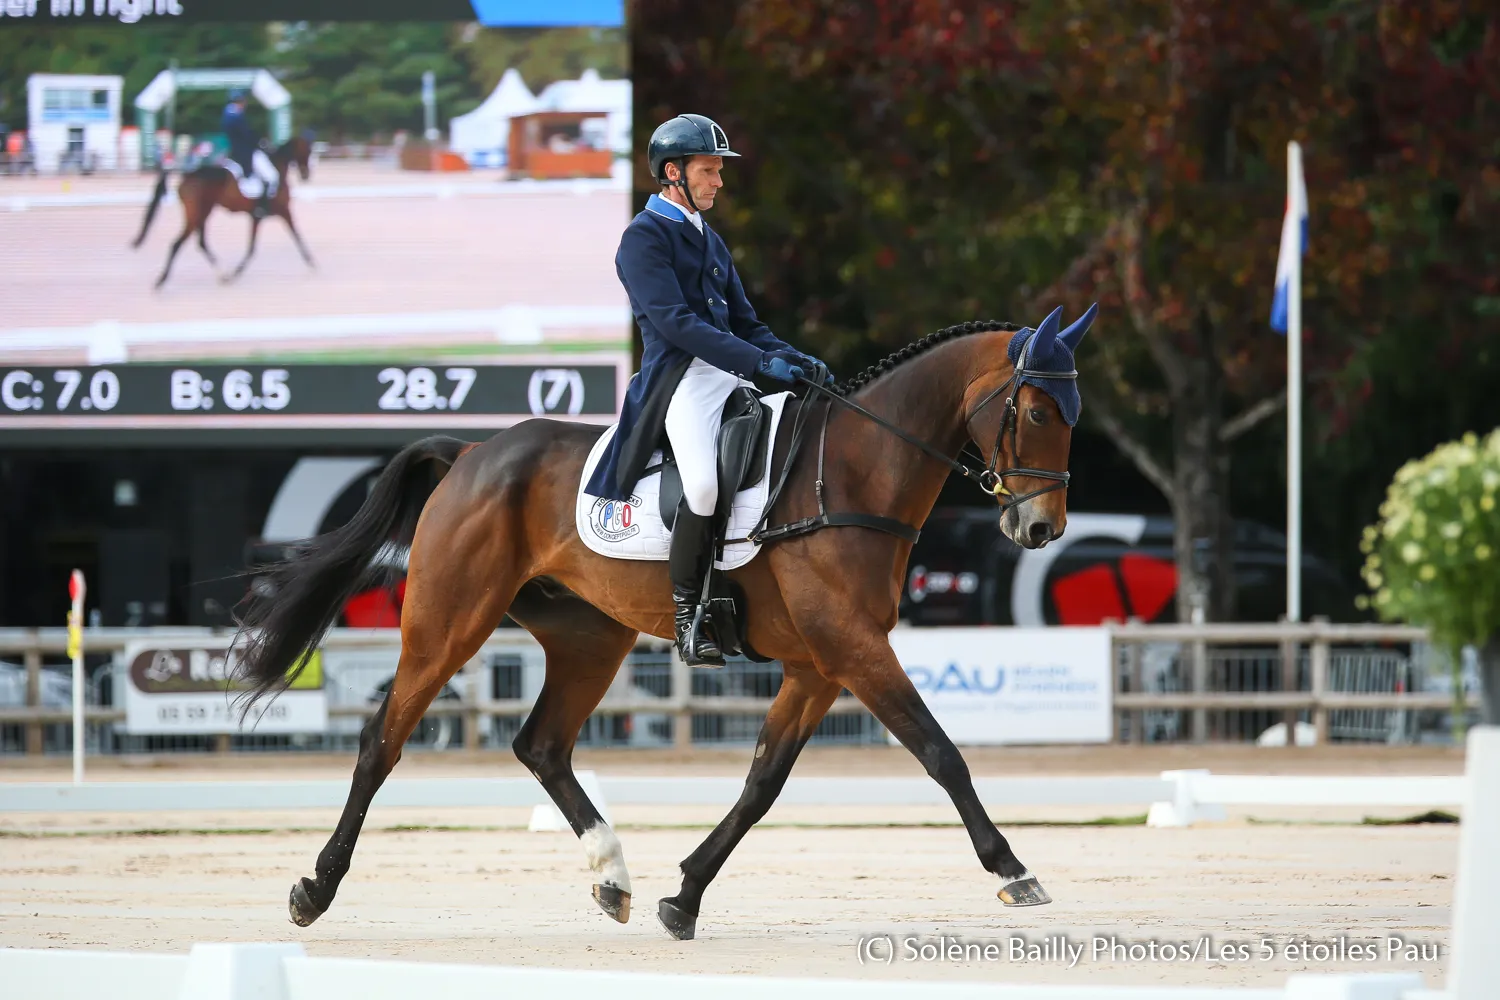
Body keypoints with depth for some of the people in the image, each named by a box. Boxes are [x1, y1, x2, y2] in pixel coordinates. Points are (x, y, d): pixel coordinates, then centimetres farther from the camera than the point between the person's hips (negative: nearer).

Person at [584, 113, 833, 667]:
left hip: (731, 372, 9)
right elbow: (675, 321, -16)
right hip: (680, 377, -9)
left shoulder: (710, 241, 24)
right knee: (705, 483, -31)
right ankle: (686, 612, -14)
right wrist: (759, 361, -22)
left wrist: (792, 356, 3)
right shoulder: (644, 237, -3)